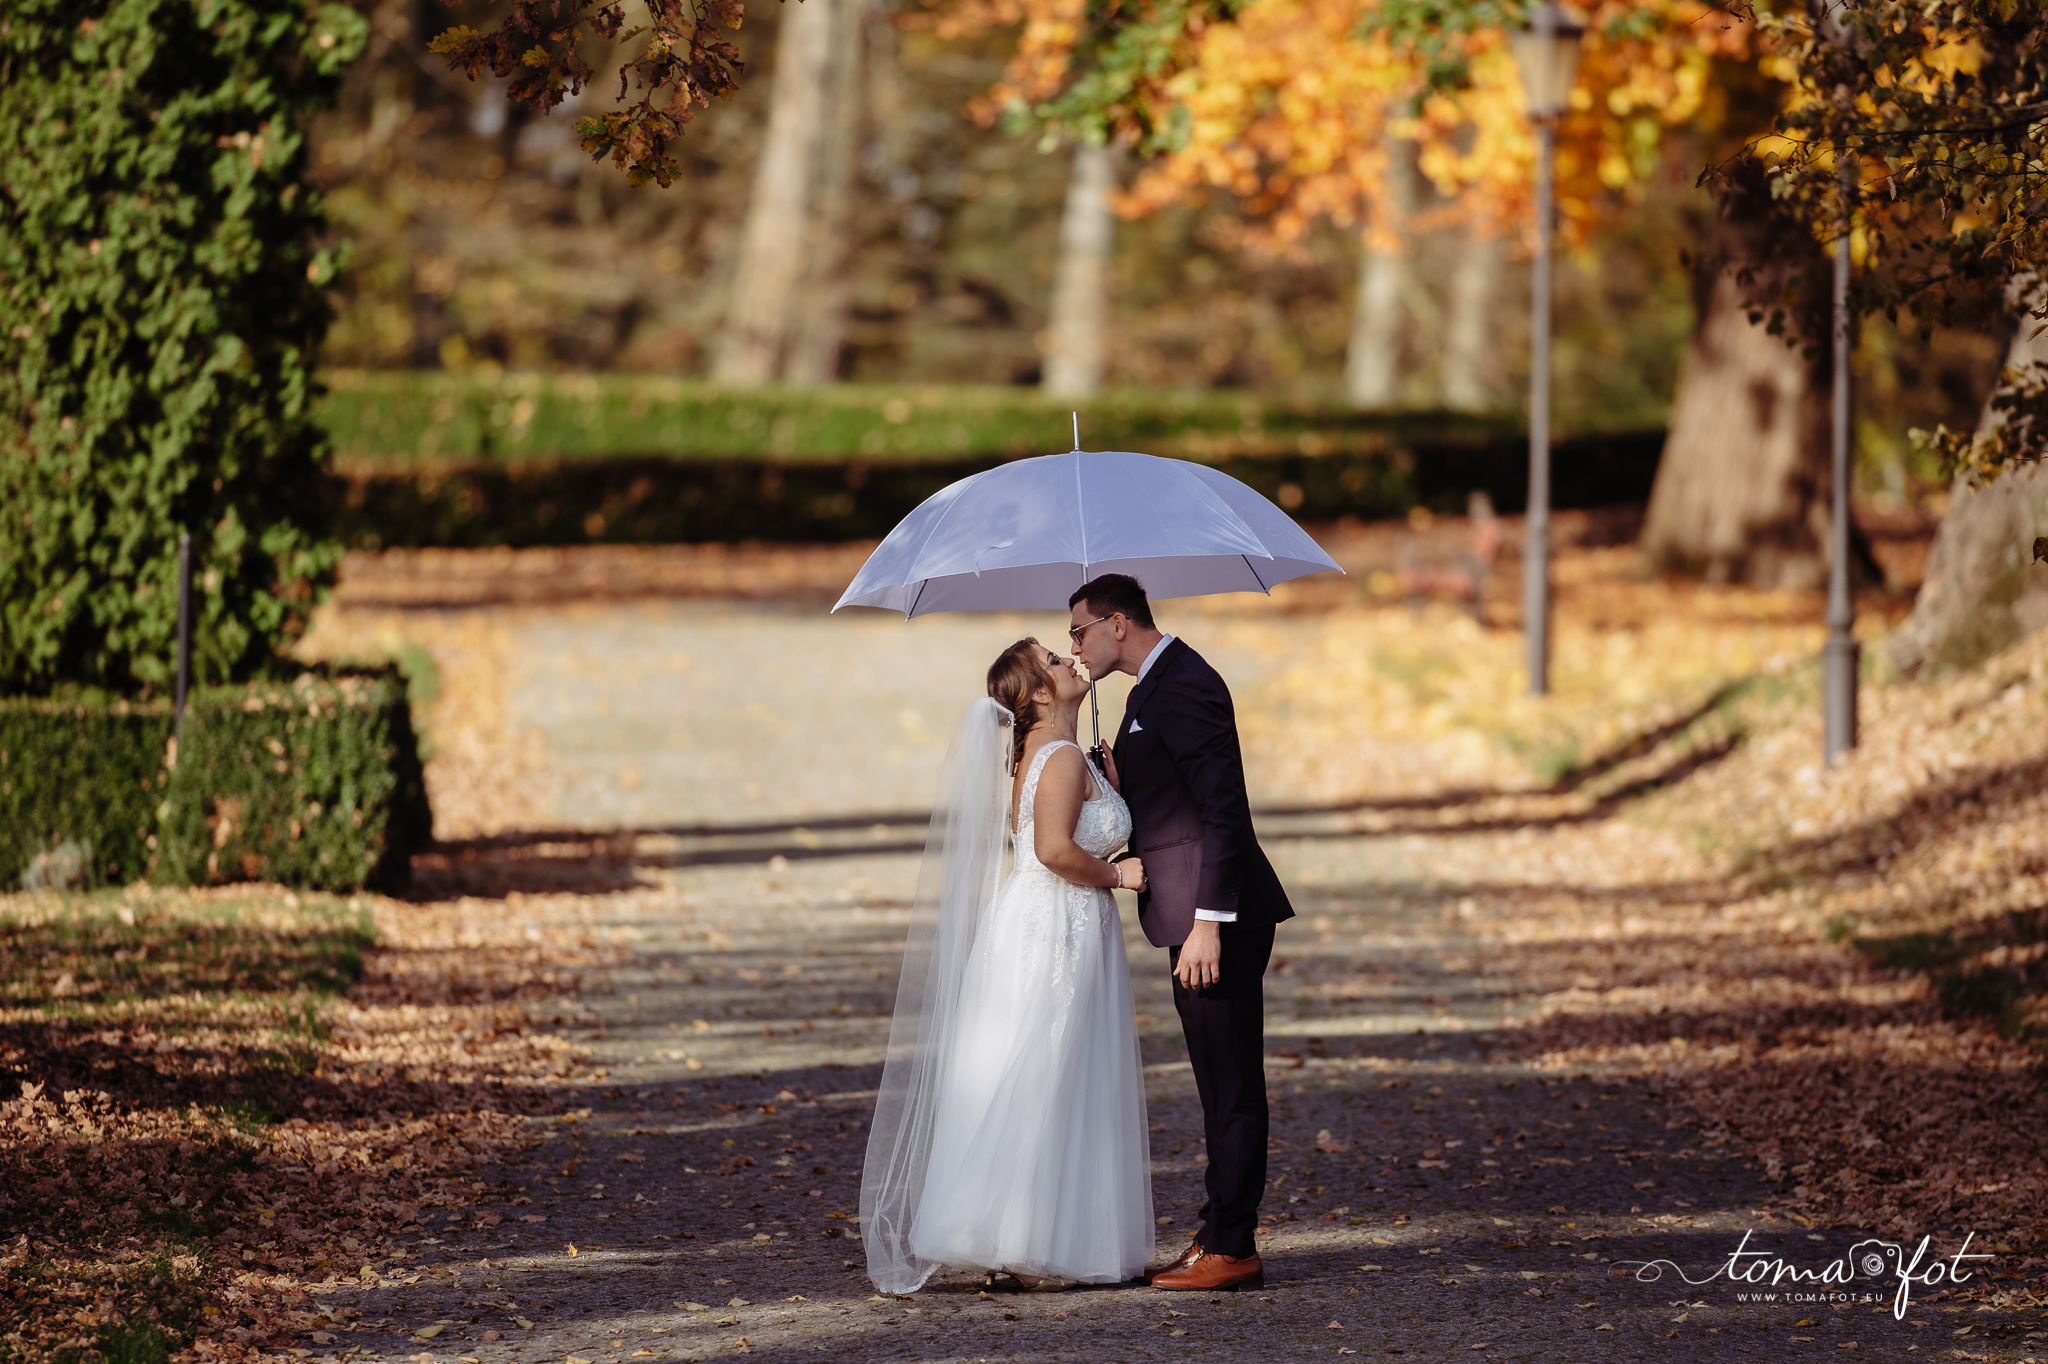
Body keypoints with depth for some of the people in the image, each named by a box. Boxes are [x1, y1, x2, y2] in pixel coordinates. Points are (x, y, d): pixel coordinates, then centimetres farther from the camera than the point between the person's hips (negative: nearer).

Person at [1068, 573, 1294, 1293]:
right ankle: (1219, 1233, 19)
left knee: (1231, 1084, -7)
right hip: (1196, 914, 11)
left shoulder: (1183, 688, -16)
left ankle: (1231, 1248, -5)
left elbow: (1225, 810, -21)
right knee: (1221, 1084, 14)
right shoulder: (1158, 683, 17)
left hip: (1217, 916, -11)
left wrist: (1207, 922, -24)